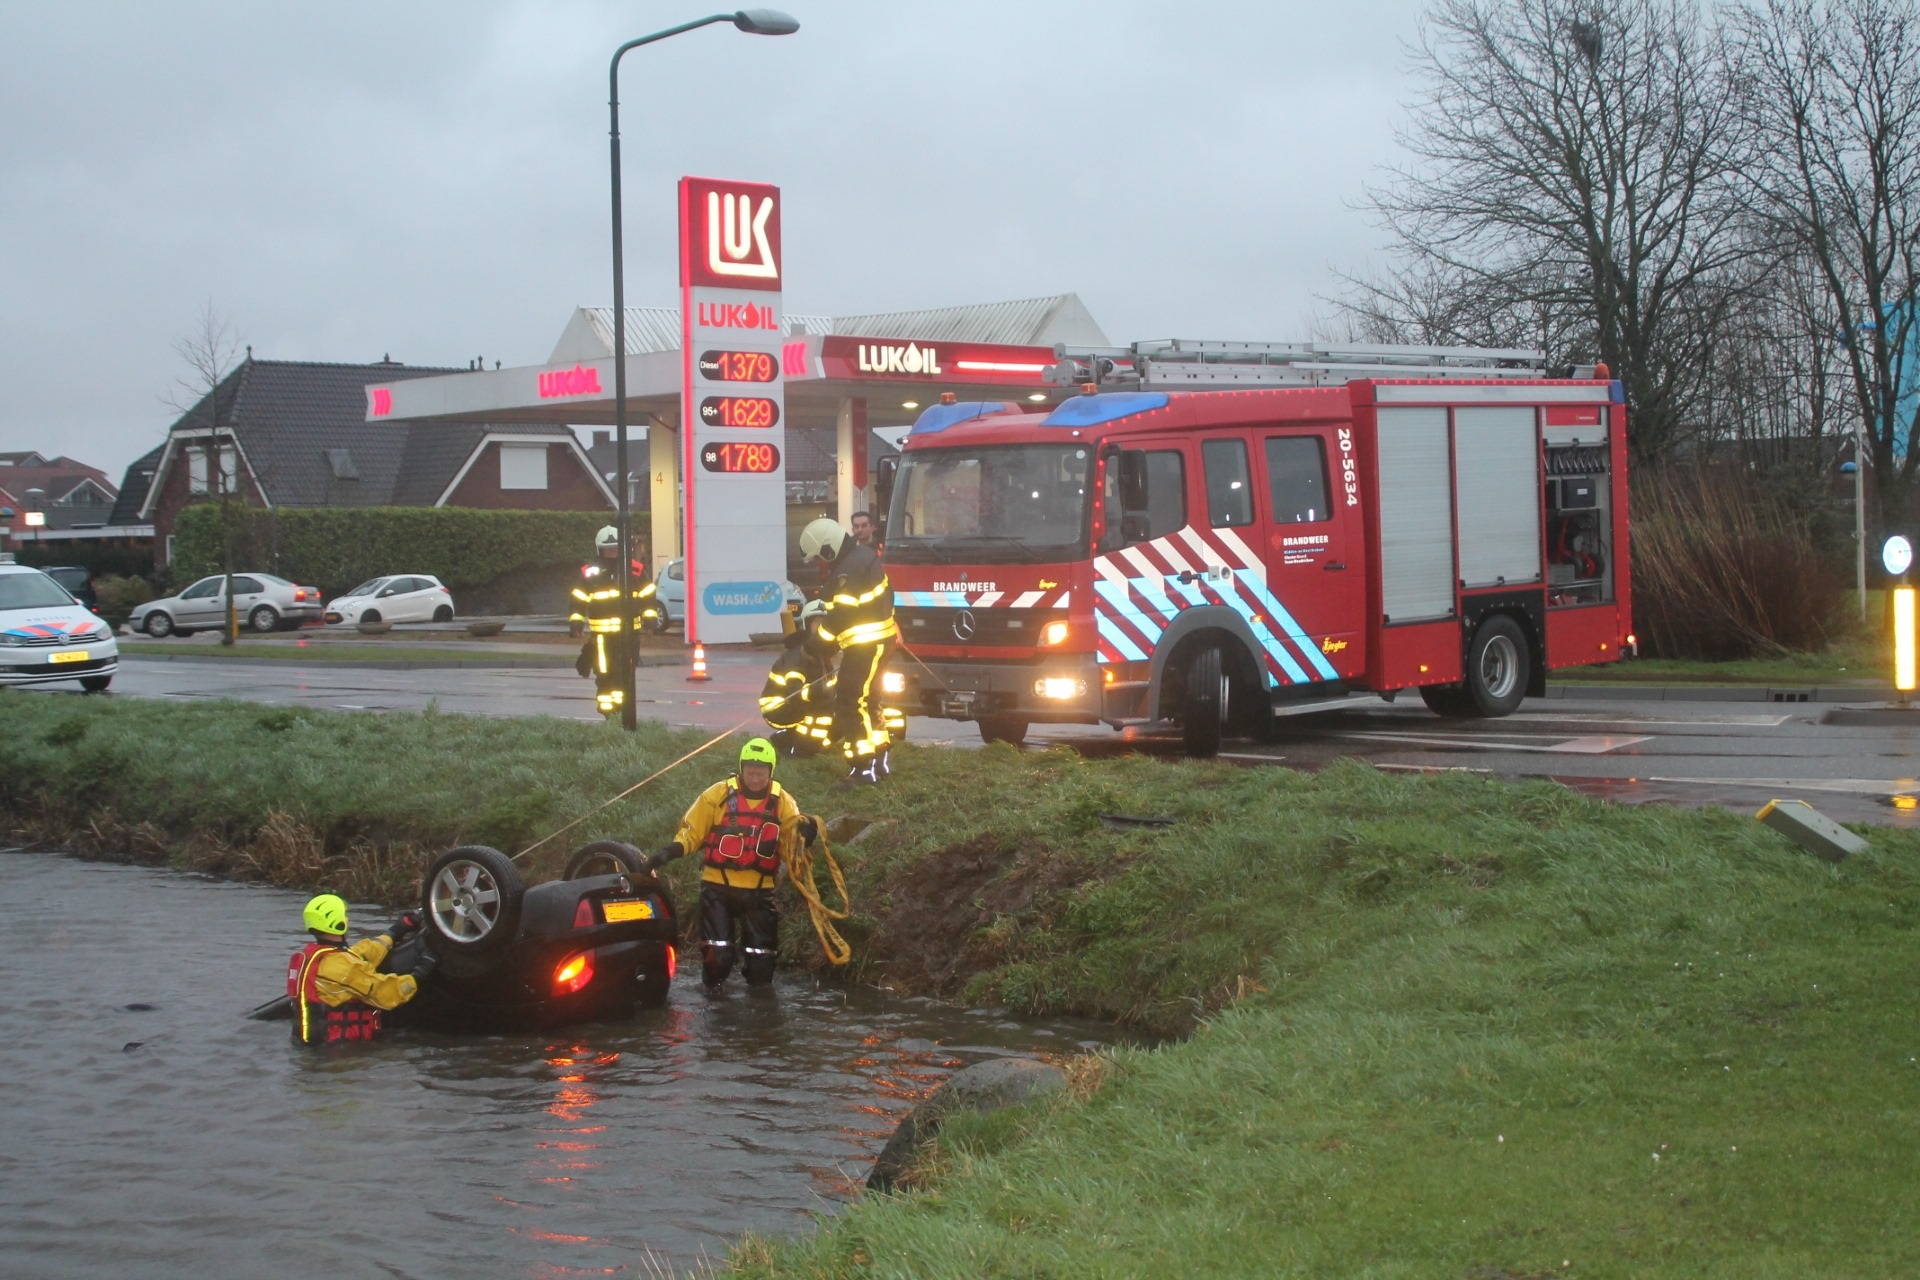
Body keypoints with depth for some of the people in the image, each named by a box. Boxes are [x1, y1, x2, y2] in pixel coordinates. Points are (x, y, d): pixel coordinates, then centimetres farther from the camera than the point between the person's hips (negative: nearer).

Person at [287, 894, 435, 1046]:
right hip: (340, 1048, -10)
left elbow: (362, 955, 14)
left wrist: (394, 933, 21)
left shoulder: (307, 956, 8)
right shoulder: (341, 965, -20)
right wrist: (420, 972, -8)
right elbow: (386, 993, -20)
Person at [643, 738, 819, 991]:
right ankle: (713, 987, 20)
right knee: (718, 955, -10)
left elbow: (790, 846, 1)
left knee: (762, 958, 4)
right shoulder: (718, 795, -3)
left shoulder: (782, 802, 3)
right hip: (718, 887, -2)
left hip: (759, 891, 2)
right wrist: (670, 852, -16)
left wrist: (804, 835, -20)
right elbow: (691, 831, -1)